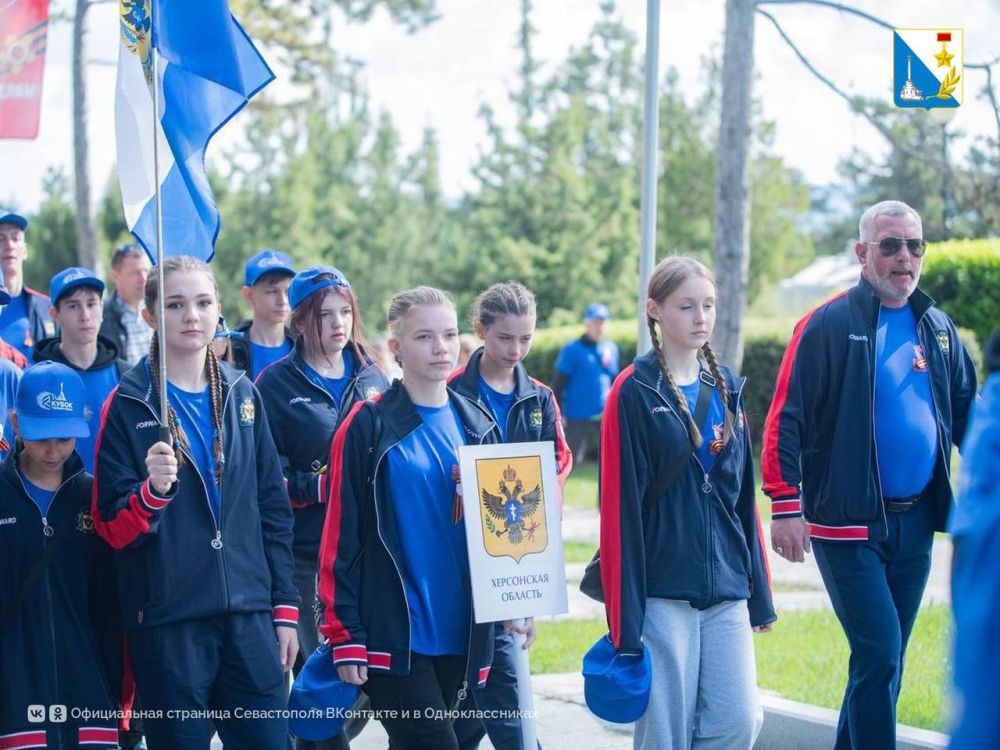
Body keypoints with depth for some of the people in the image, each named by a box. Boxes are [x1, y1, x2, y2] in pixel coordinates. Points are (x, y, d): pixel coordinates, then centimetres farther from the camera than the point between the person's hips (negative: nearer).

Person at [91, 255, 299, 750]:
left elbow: (273, 509, 13)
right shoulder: (128, 405, -2)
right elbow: (111, 528, -4)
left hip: (249, 615, 3)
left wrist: (285, 607, 9)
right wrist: (152, 491, -24)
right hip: (167, 620, -3)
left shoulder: (242, 395, 10)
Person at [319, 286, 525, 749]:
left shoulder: (476, 426, 11)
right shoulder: (369, 427, -5)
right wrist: (345, 636, -9)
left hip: (459, 632, 5)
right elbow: (342, 535, -6)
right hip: (393, 632, -5)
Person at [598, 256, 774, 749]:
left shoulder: (726, 389, 12)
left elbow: (744, 497, 15)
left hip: (726, 590, 5)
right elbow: (620, 506, -9)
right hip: (663, 592, -5)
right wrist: (625, 619, -12)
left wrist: (760, 593, 13)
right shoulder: (634, 393, -6)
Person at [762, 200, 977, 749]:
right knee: (879, 653, -12)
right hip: (849, 522, -6)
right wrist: (786, 506, -16)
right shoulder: (828, 326, -8)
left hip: (915, 521, 6)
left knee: (884, 659, 11)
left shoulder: (937, 328, 10)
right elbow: (785, 419, -10)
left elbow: (966, 413, 19)